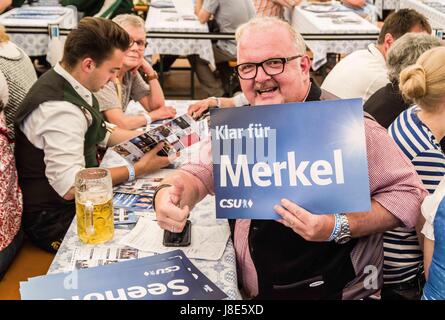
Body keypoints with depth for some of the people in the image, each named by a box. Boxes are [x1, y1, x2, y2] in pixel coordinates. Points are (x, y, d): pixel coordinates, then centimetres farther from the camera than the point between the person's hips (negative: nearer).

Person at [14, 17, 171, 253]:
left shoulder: (67, 84, 2)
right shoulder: (60, 109, -29)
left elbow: (100, 131, 19)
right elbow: (69, 186, -32)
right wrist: (138, 169, -24)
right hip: (55, 220, -9)